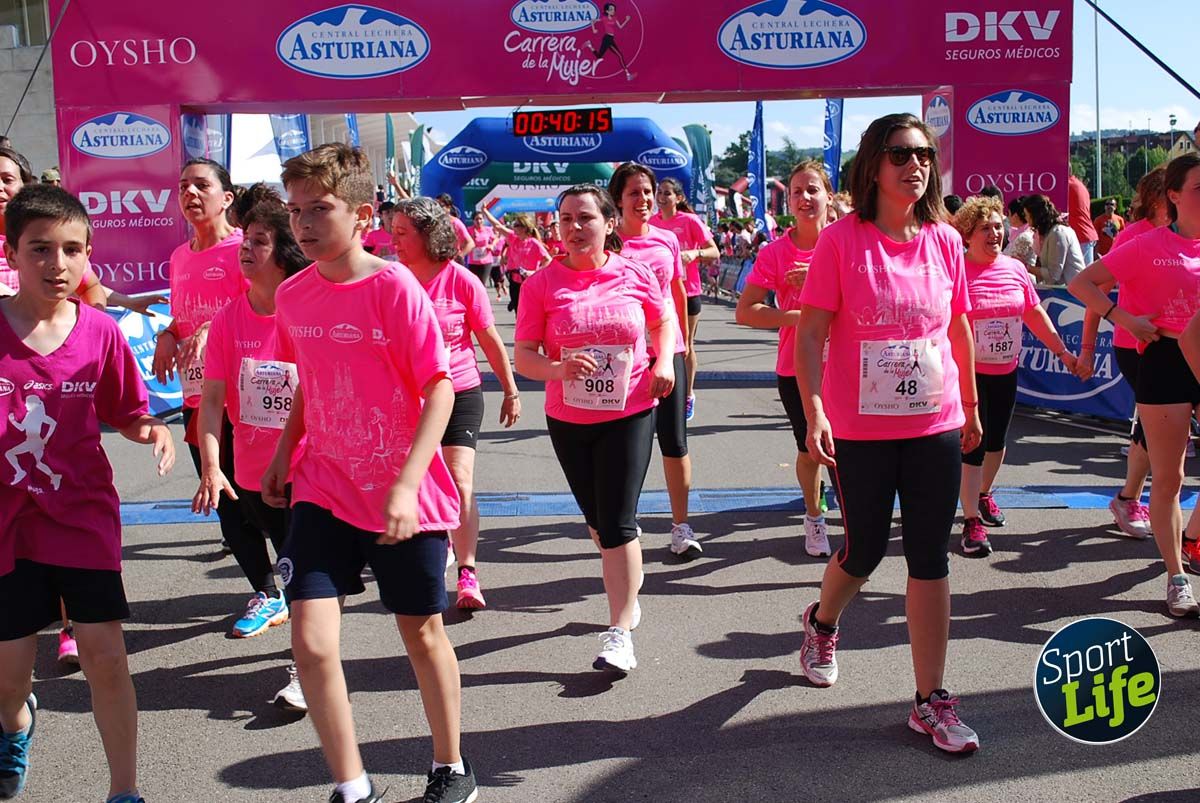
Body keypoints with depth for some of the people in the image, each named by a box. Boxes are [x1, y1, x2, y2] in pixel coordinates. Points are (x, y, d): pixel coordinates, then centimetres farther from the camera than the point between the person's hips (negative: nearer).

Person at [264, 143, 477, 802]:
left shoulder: (396, 287, -15)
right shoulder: (292, 295, 2)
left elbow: (439, 387, -17)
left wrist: (405, 484, -24)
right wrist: (285, 454, 15)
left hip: (402, 497, -4)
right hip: (323, 489, 4)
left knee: (422, 633, 11)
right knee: (310, 641, -8)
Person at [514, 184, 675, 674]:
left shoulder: (634, 275, -4)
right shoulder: (542, 284, -6)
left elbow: (661, 323, 14)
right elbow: (524, 357, -7)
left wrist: (664, 362, -4)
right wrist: (558, 368, -27)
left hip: (630, 413, -2)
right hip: (568, 419, 2)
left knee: (616, 523, -8)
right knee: (597, 519, 19)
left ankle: (619, 633, -1)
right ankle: (628, 587, 47)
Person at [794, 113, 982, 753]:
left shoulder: (945, 240, 2)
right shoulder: (841, 240, -9)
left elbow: (958, 328, 13)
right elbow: (810, 332, -11)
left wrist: (970, 403, 18)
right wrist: (814, 409, -20)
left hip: (935, 426, 3)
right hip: (860, 431, -3)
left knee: (930, 559, 5)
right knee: (865, 550, 12)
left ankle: (932, 701, 15)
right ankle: (822, 622, 46)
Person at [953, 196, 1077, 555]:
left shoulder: (1016, 269, 3)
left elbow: (1036, 314, 13)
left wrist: (1062, 352, 13)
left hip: (1006, 371, 6)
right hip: (969, 373, -6)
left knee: (996, 440, 18)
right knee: (972, 444, -6)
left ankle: (984, 494, 40)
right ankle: (972, 520, 0)